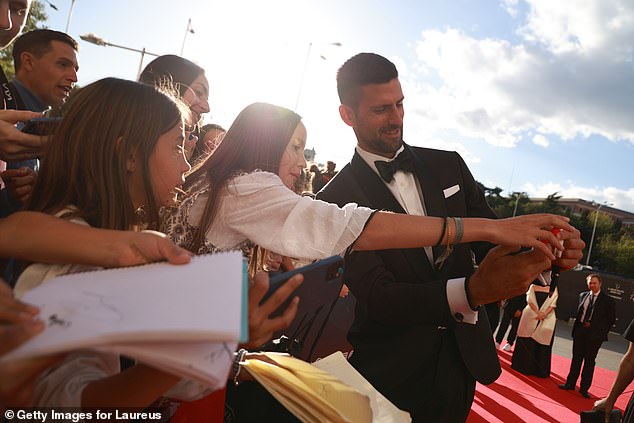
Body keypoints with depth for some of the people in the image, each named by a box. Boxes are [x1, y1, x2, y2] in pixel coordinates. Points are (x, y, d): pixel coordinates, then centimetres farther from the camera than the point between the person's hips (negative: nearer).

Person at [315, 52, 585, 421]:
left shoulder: (449, 166, 2)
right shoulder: (338, 197, -14)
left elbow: (492, 235, 3)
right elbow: (376, 295, -21)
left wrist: (545, 250, -19)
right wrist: (474, 290, -36)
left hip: (463, 358, 5)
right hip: (392, 372, -4)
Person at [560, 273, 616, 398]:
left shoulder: (607, 300, -4)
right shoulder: (583, 295, 9)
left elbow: (612, 318, 0)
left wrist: (601, 332, -4)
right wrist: (577, 326, 7)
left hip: (595, 334, -4)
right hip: (580, 330, 4)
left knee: (589, 361, 3)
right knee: (576, 358, 11)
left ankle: (584, 388, 11)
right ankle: (570, 383, 19)